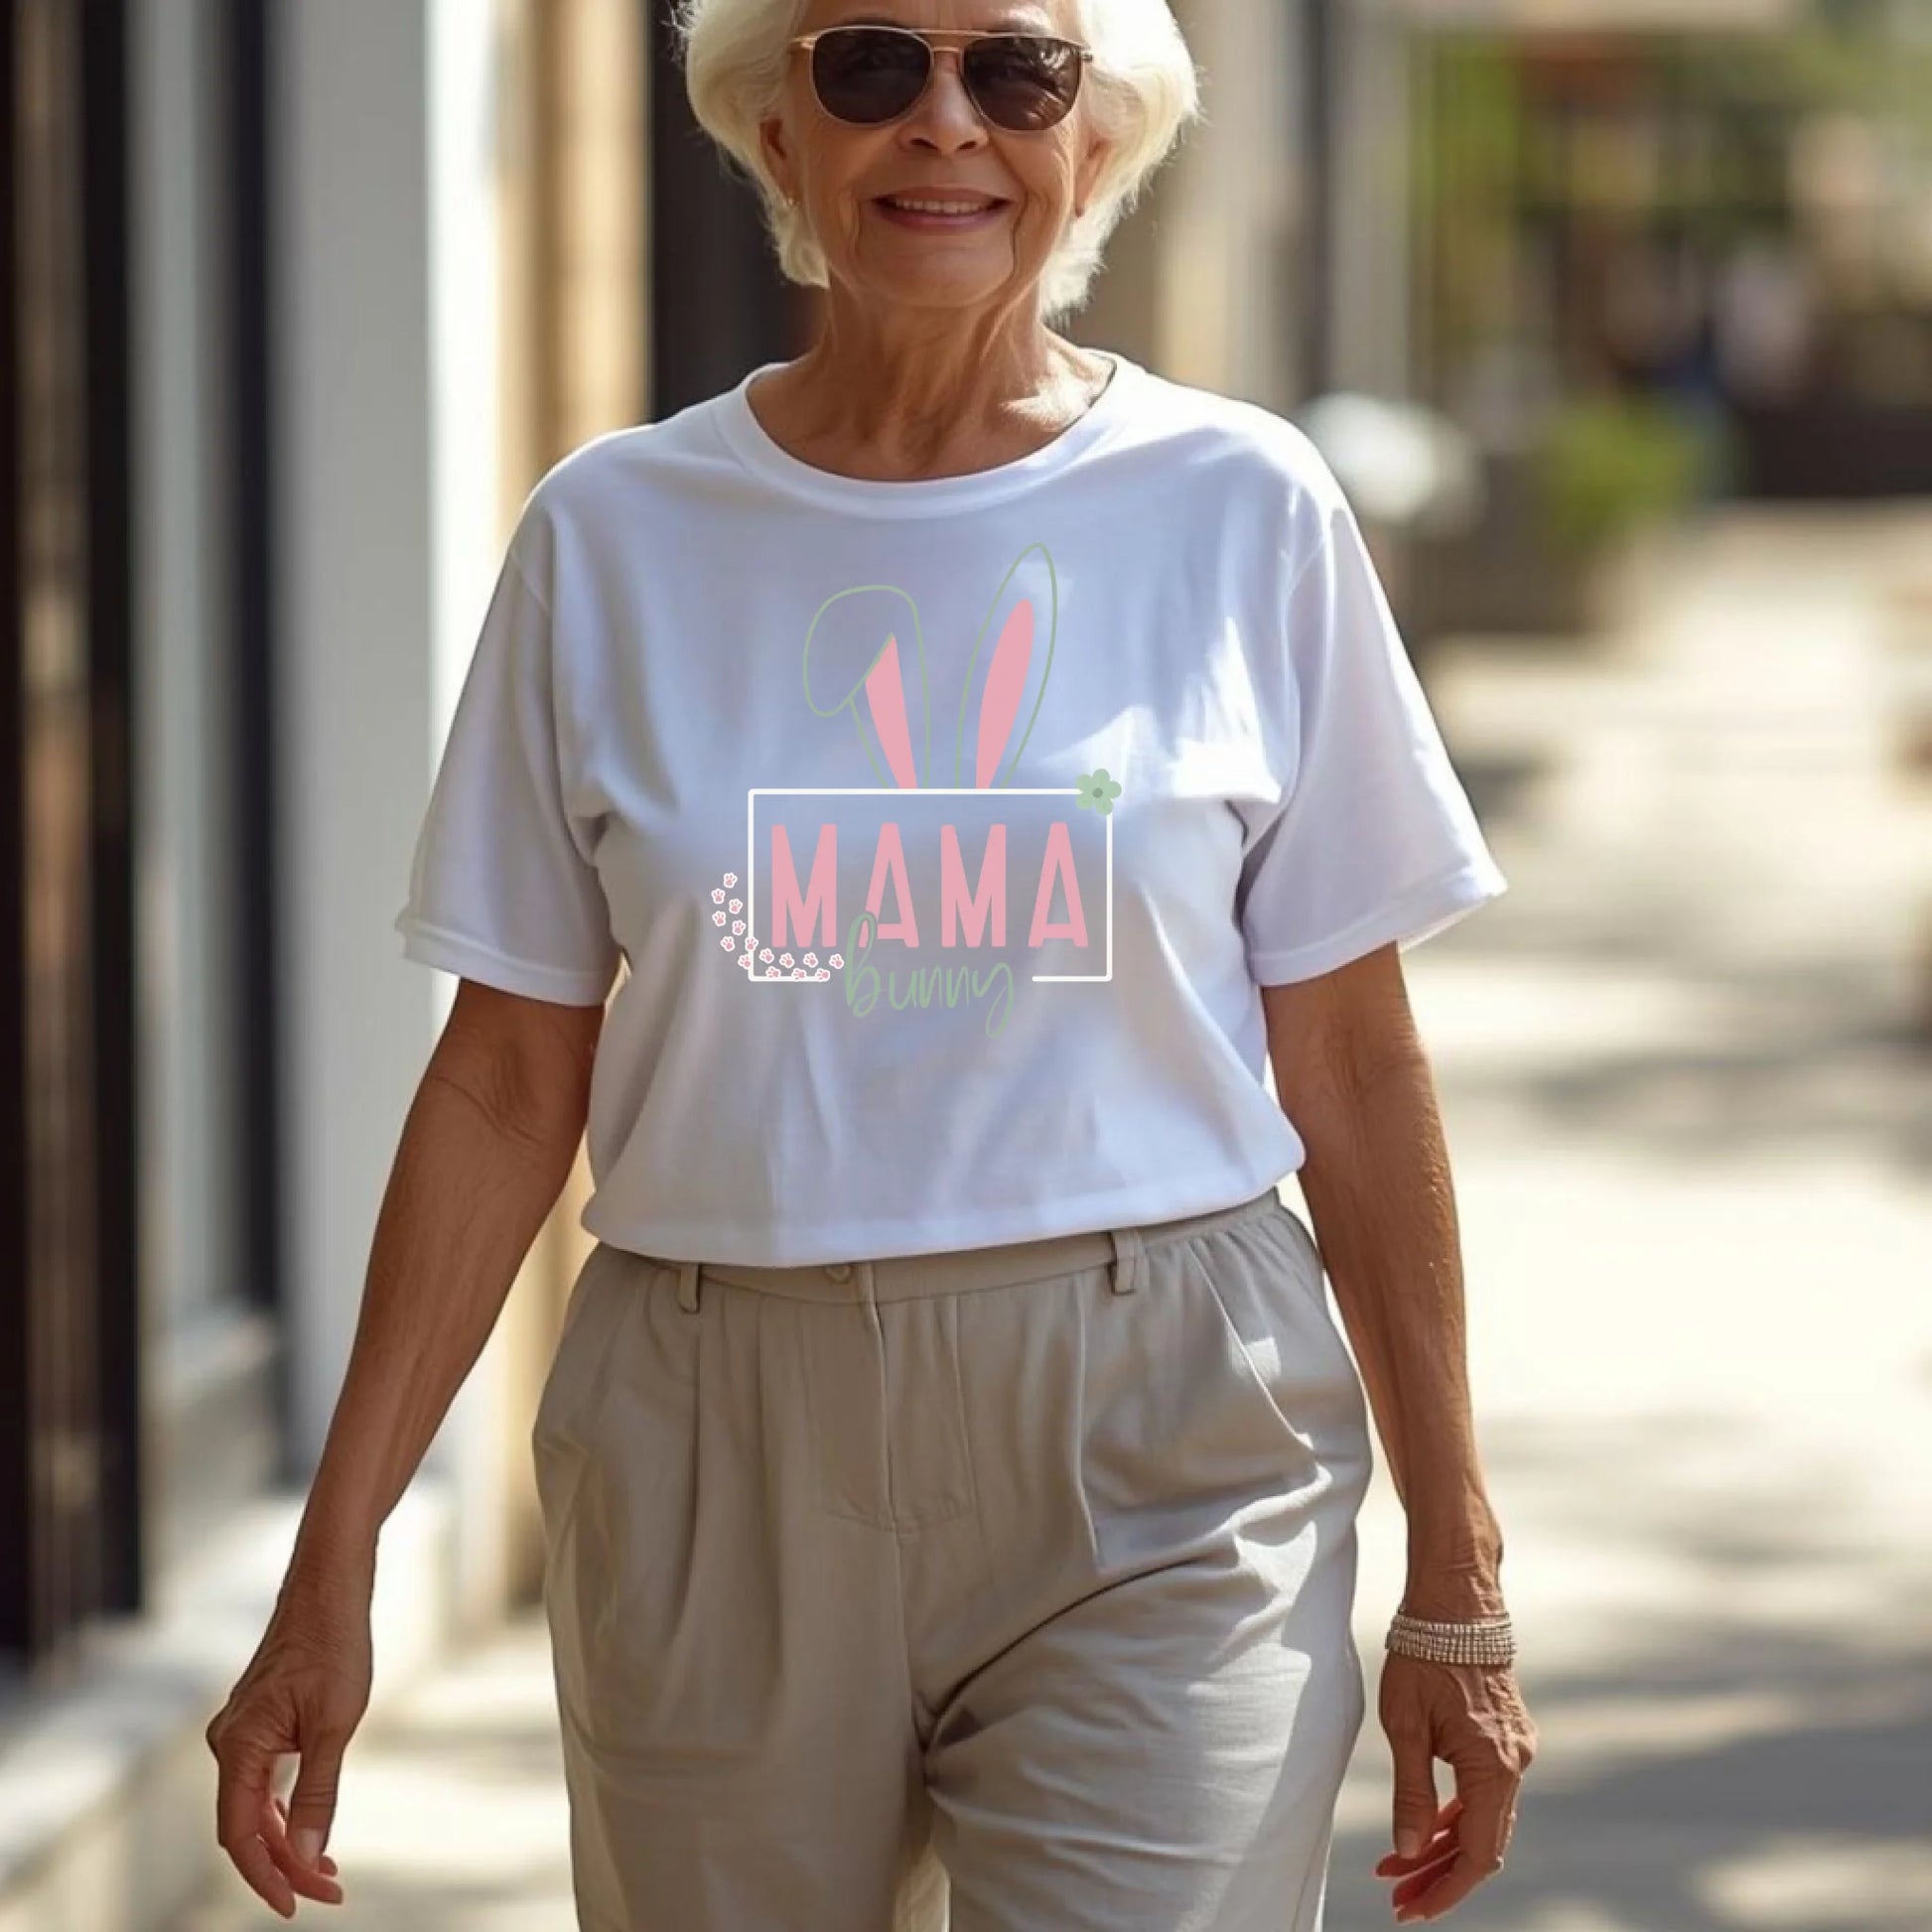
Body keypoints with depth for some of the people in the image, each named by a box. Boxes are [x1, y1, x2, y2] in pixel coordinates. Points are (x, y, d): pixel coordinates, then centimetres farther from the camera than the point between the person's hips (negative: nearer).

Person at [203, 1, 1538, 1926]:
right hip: (720, 1474, 2)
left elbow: (1352, 1069, 4)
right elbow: (506, 1087, 6)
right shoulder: (613, 534, 4)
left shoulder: (1242, 510, 2)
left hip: (1153, 1474, -1)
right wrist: (332, 1563, 1)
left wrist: (1455, 1583, 4)